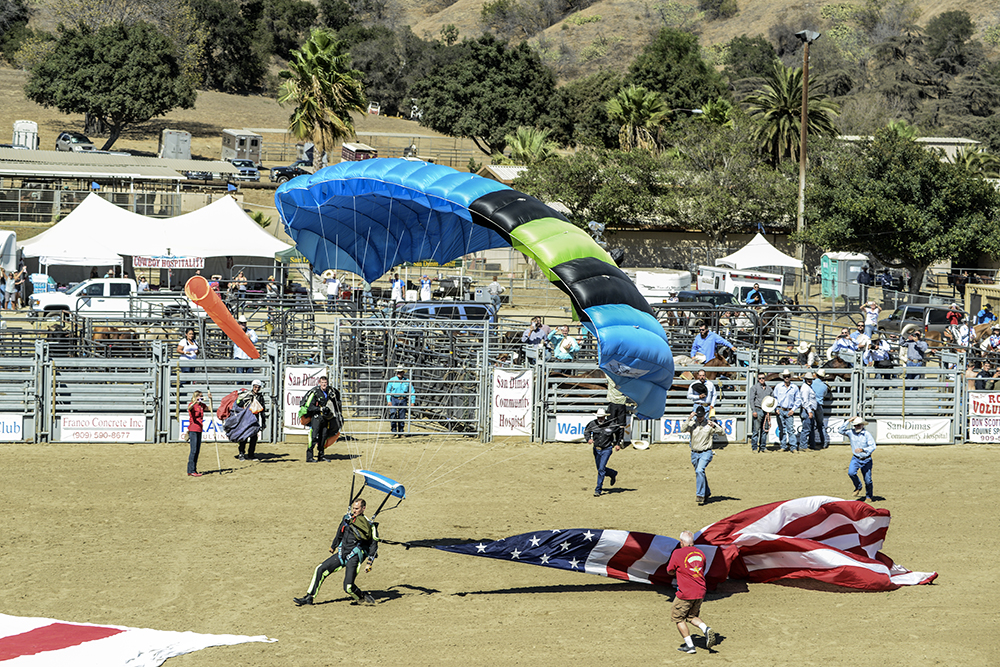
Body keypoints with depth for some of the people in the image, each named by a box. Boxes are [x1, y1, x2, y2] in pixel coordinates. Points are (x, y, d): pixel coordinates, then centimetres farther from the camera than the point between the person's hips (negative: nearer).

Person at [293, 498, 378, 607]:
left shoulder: (369, 526, -8)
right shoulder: (347, 518, 8)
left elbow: (374, 545, -4)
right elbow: (339, 533, 25)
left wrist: (369, 563, -11)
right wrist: (333, 546, 37)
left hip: (355, 556, -6)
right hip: (342, 553, 6)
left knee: (348, 587, -17)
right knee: (320, 570, -4)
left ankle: (363, 597, 12)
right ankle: (309, 597, 3)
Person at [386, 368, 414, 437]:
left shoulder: (407, 381, 4)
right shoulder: (392, 380, 0)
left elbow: (412, 392, 10)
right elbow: (388, 391, 2)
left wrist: (412, 401, 4)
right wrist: (389, 400, -8)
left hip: (403, 400, 2)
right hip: (394, 400, -2)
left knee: (402, 417, 4)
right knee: (393, 416, -14)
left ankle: (401, 433, 12)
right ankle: (394, 432, -11)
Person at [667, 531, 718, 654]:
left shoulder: (678, 553, -10)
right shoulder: (700, 553, 6)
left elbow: (669, 571, 1)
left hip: (685, 593, -6)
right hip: (700, 592, 6)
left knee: (678, 618, 12)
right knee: (692, 616, 22)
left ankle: (689, 645, 8)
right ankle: (706, 630, -5)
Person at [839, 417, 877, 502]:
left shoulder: (867, 434, -12)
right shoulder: (851, 432, -1)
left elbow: (872, 446, -16)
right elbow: (841, 430, -10)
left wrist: (862, 450, -31)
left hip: (866, 460, -2)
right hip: (856, 459, 2)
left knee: (868, 480, 3)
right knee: (851, 472, -24)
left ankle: (869, 496, 27)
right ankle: (858, 487, 3)